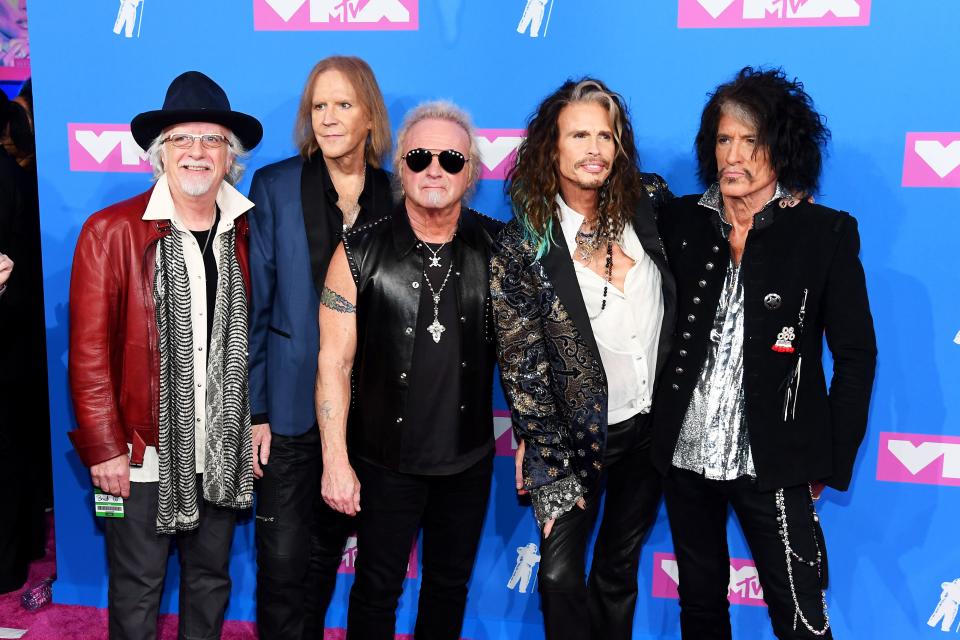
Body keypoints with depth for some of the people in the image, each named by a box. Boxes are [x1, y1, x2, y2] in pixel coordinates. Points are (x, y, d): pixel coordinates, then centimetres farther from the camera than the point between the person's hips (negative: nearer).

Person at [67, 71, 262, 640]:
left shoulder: (249, 232, 0)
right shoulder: (111, 231, -10)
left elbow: (257, 339, 6)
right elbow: (89, 351, -9)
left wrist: (260, 425, 5)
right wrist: (103, 449, -10)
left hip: (226, 453, 3)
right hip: (144, 455, -3)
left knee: (211, 577, 19)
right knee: (137, 593, 12)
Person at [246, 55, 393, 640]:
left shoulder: (395, 194, 3)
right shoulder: (274, 187, -3)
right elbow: (254, 304, -3)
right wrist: (253, 410, -7)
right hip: (293, 404, -2)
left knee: (329, 548, 16)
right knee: (284, 558, -3)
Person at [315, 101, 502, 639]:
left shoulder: (499, 247, -5)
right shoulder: (360, 252, -10)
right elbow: (334, 362, -8)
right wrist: (336, 462, -10)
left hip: (469, 456, 2)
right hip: (386, 459, -2)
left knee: (451, 583, 19)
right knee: (378, 587, 13)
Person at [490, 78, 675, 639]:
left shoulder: (649, 202, -4)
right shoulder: (524, 245, -14)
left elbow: (687, 289, 12)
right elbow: (521, 363, -12)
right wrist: (552, 462, -12)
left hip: (653, 424, 3)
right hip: (577, 433, -3)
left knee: (621, 566, 18)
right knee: (561, 574, -6)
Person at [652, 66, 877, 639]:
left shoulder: (826, 234, -6)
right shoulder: (681, 222, 2)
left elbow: (856, 354, -4)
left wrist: (832, 463, -4)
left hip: (771, 462, -3)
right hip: (684, 453, 4)